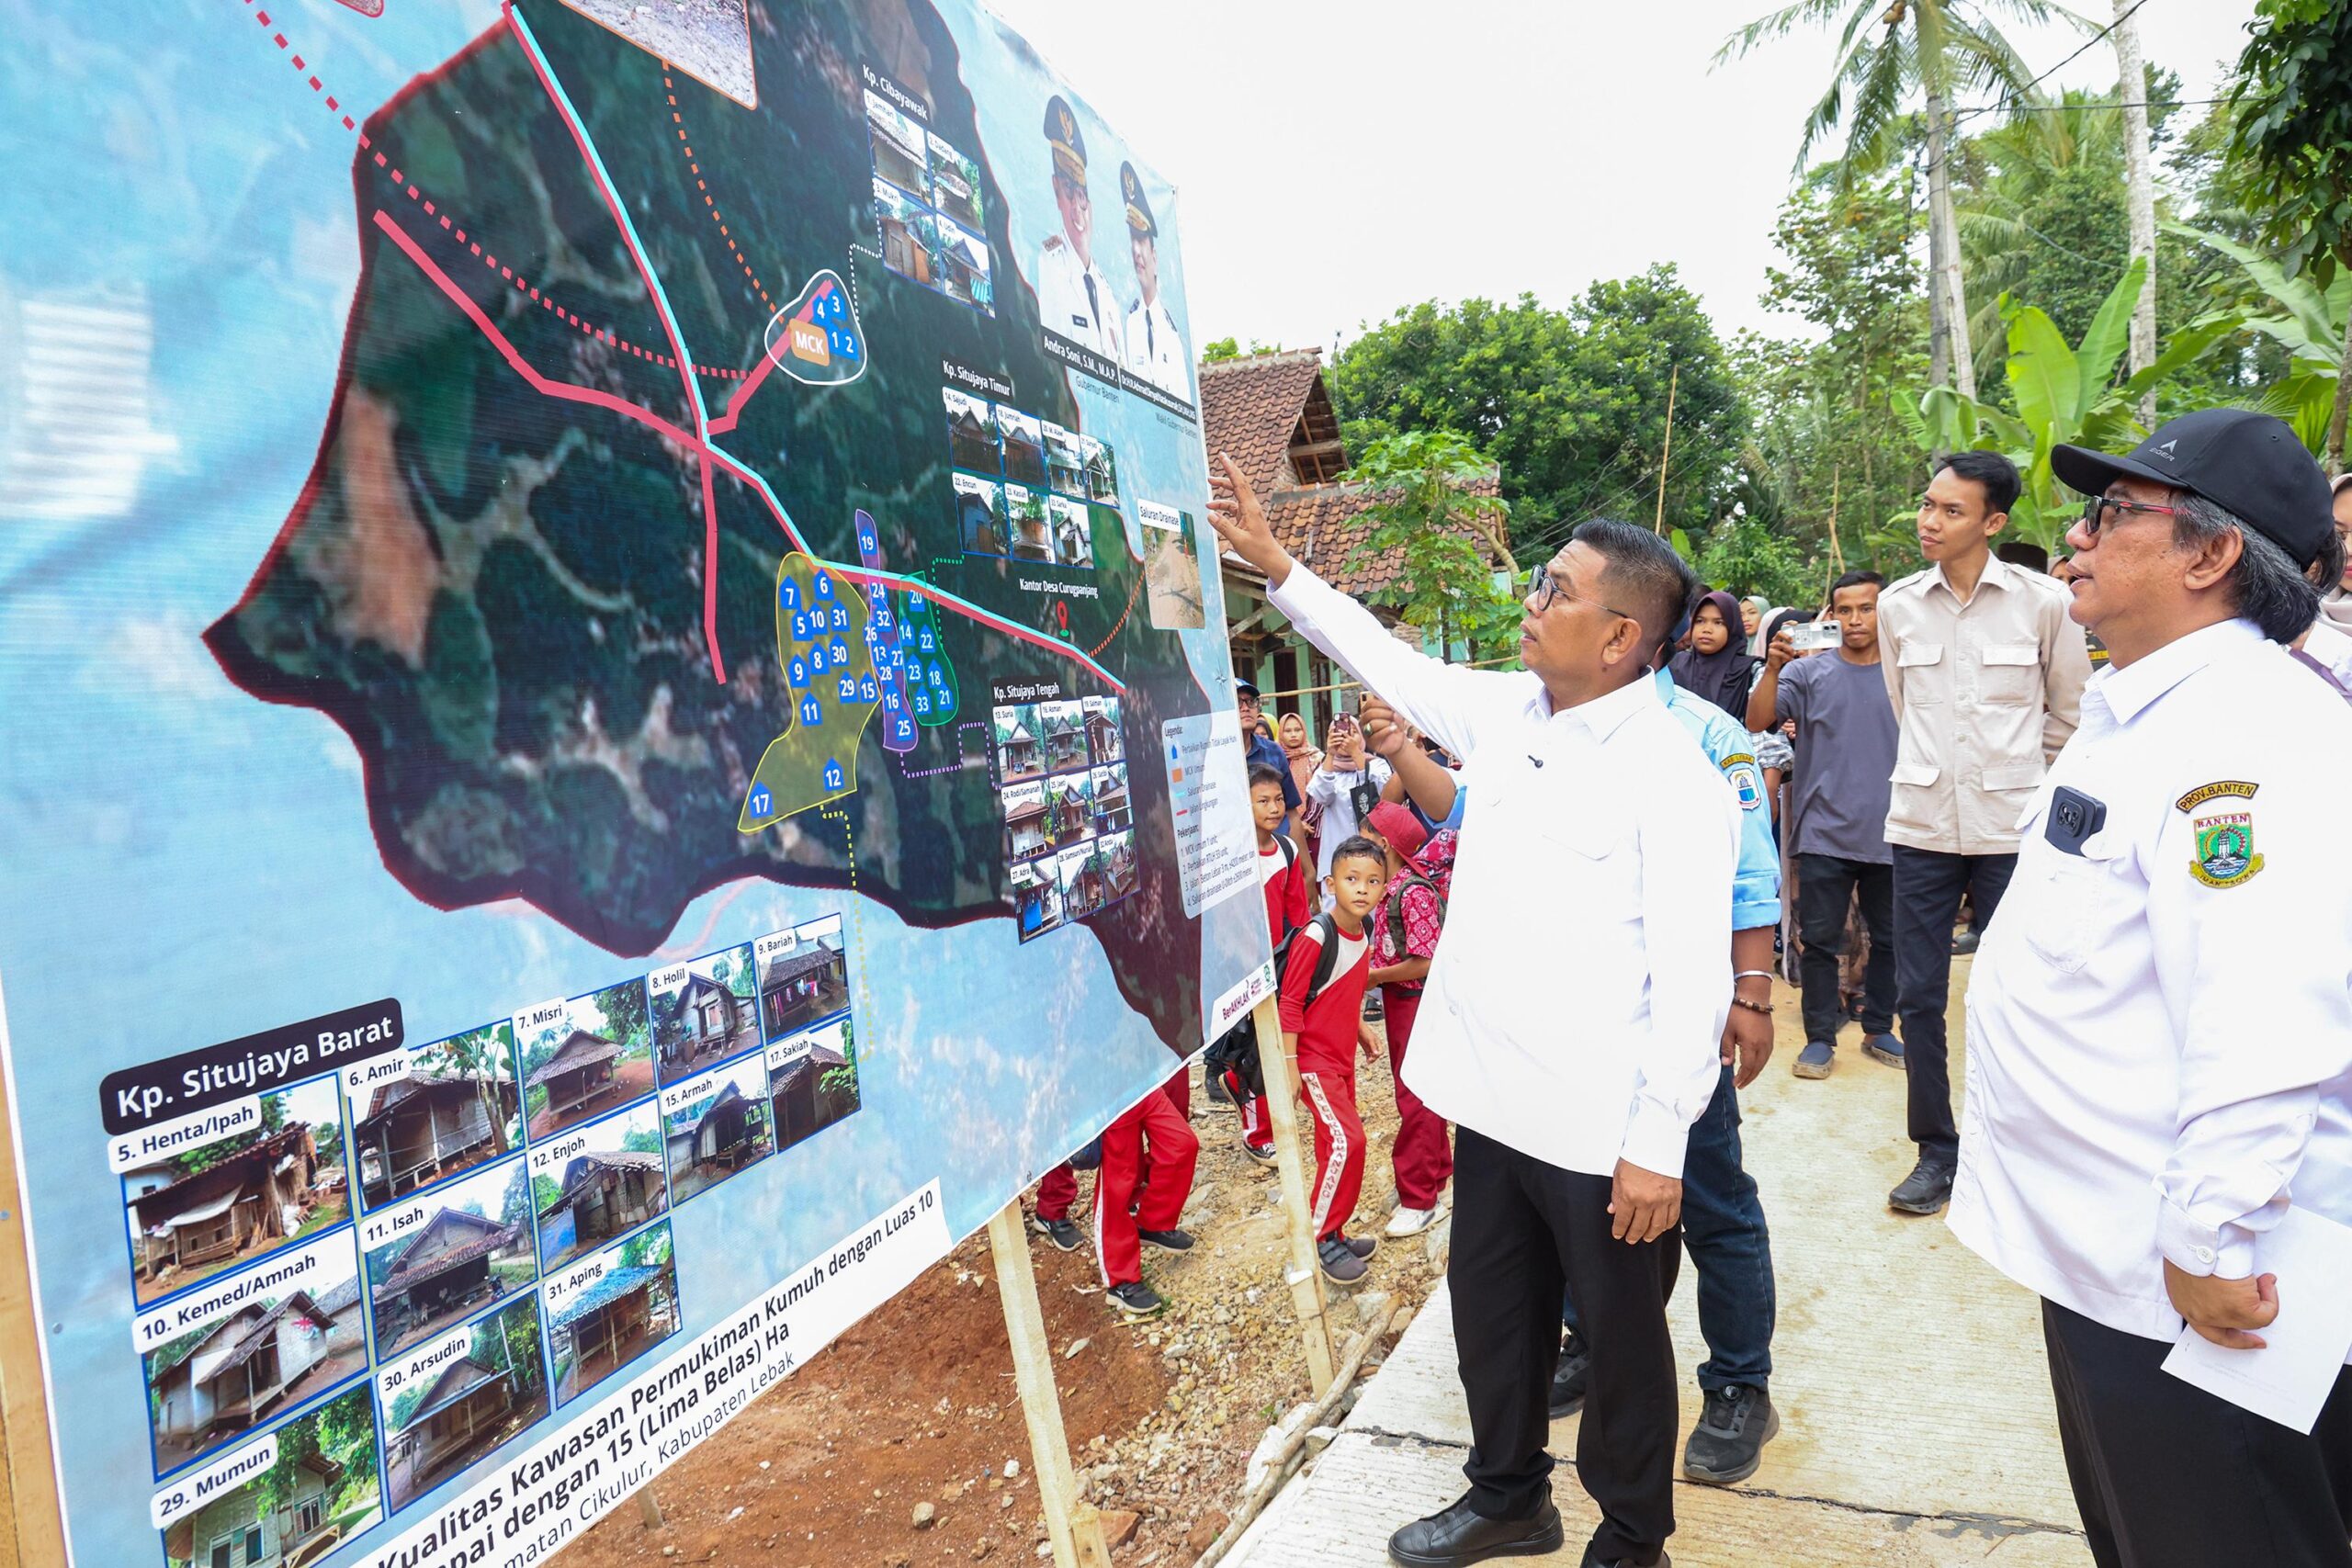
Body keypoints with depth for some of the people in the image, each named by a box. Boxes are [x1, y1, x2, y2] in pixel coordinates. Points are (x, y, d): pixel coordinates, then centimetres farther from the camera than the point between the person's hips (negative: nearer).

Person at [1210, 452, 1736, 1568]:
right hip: (1492, 1099, 7)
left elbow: (1690, 975, -18)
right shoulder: (1504, 712, 4)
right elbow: (1388, 661, 17)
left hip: (1603, 1131, -7)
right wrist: (1272, 561, 18)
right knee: (1490, 1315, 22)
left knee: (1622, 1336, 15)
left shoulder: (1672, 778, -17)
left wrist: (1659, 1144, -18)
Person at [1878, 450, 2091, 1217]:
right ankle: (1937, 1150, 20)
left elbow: (2068, 712, 7)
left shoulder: (2044, 601, -5)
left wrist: (2021, 778, 13)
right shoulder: (1897, 605, 2)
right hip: (1921, 824, 2)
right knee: (1917, 996, 5)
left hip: (2012, 828, -2)